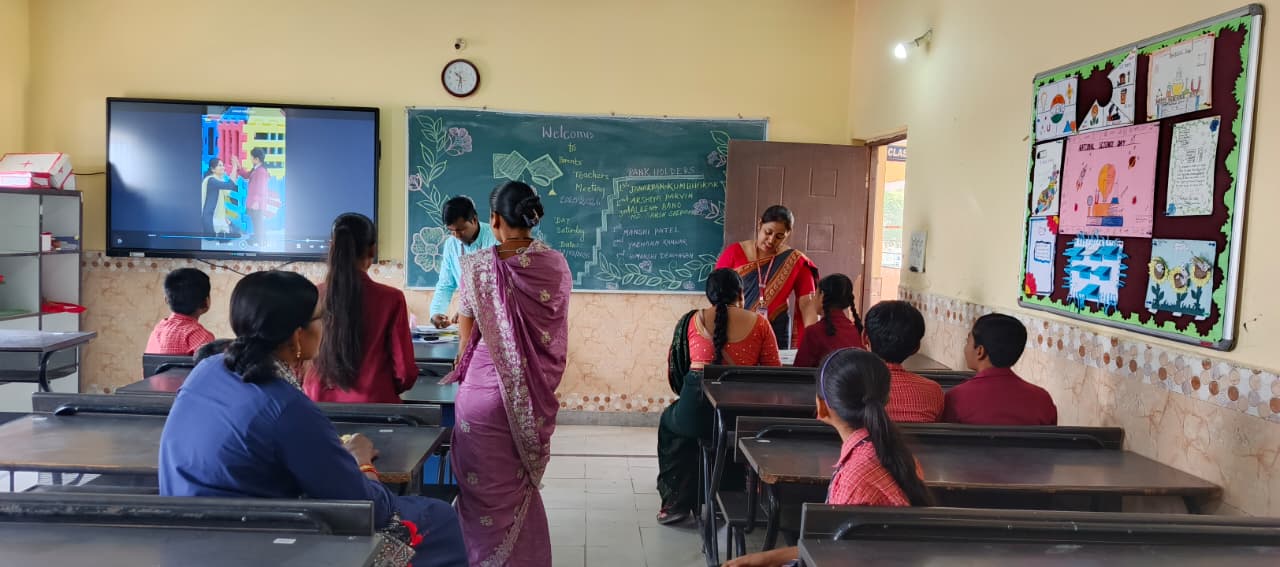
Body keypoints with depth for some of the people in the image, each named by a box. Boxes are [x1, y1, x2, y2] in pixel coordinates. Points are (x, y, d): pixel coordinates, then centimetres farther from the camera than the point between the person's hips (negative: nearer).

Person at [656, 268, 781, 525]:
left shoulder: (691, 320, 9)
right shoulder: (758, 323, 6)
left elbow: (674, 368, 13)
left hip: (697, 410, -1)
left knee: (669, 422, 33)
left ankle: (676, 501, 28)